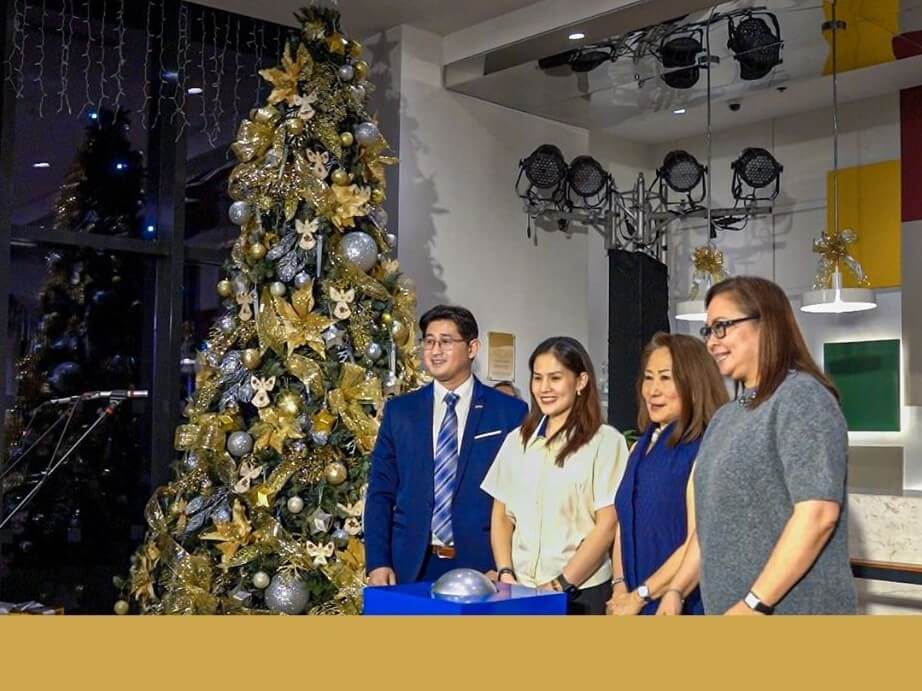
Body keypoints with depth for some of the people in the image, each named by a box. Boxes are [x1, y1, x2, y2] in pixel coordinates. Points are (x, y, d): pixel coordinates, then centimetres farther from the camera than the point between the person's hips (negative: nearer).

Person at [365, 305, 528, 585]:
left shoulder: (511, 412, 0)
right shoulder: (399, 410, 6)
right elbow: (380, 493, 6)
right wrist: (378, 563, -2)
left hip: (483, 567, -1)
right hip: (412, 567, 2)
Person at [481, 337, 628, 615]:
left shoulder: (605, 441, -4)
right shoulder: (517, 440, 10)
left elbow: (607, 525, -7)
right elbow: (501, 515, 11)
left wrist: (561, 585, -12)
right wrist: (505, 574, -2)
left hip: (581, 592, -3)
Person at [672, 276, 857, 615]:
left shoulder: (801, 396, -12)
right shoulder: (725, 416, 14)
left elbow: (818, 514, -21)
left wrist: (755, 604, -22)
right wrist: (677, 588, 11)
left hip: (794, 609, -8)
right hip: (726, 607, 8)